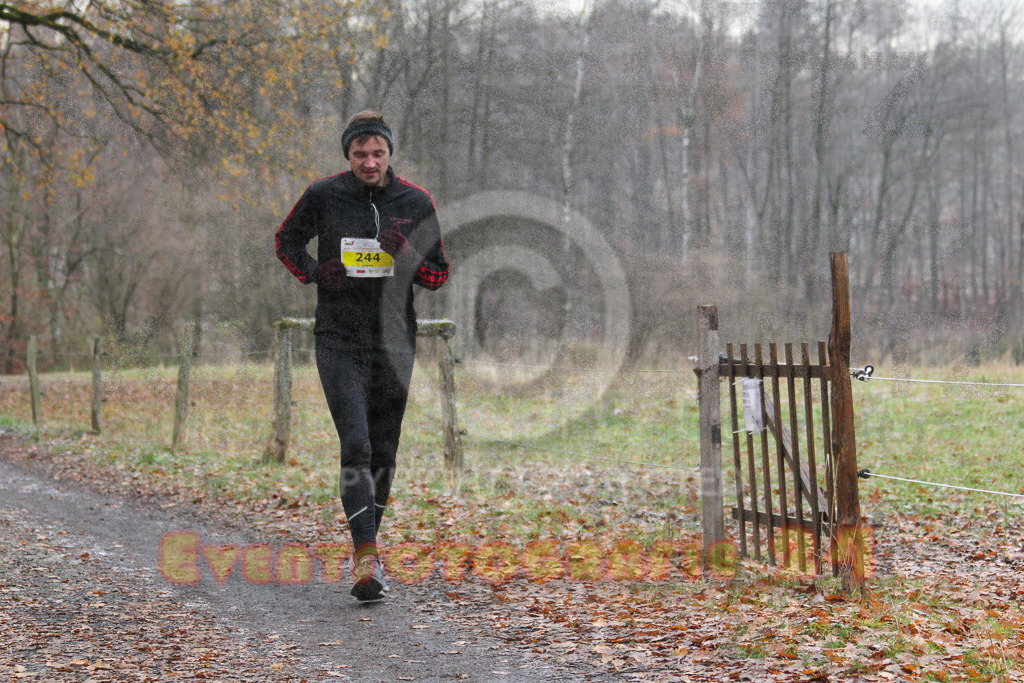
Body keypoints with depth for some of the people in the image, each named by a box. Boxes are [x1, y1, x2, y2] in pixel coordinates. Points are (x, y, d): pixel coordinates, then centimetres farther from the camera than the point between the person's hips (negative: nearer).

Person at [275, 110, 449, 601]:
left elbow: (439, 275, 6)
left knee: (383, 450, 10)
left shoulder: (416, 203, 1)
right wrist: (312, 273, -4)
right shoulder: (322, 196, -2)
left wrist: (408, 256, -15)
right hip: (339, 341, -2)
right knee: (356, 446, -15)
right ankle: (366, 560, -19)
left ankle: (367, 541, 28)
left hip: (395, 342, 2)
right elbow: (286, 240, 15)